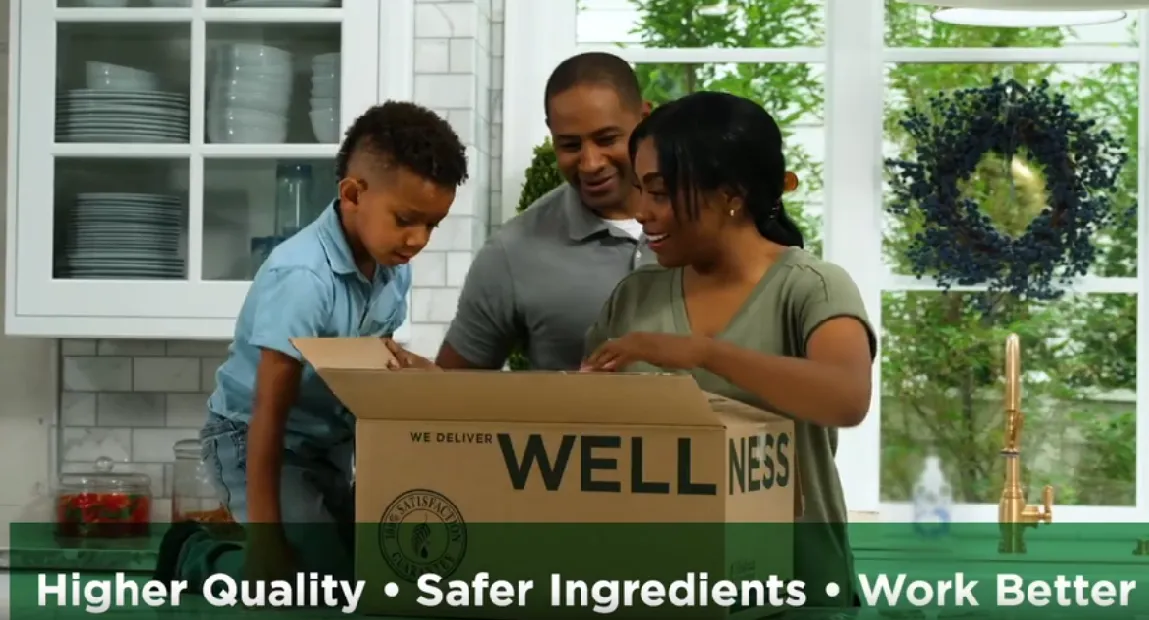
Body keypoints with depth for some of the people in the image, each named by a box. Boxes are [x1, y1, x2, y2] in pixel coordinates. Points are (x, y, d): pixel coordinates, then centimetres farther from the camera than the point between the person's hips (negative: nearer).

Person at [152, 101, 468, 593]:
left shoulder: (394, 270, -6)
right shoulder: (303, 278, -30)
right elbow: (270, 415, -29)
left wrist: (399, 365, -13)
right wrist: (264, 538, -29)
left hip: (330, 442, 8)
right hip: (250, 438, -8)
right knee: (330, 585, -18)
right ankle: (195, 557, 5)